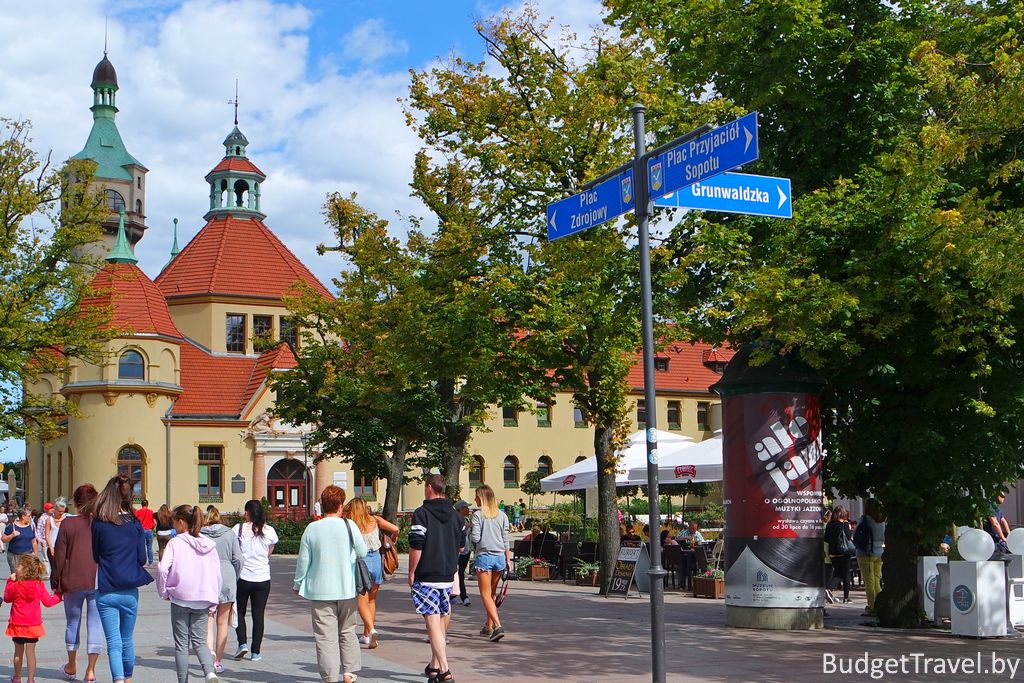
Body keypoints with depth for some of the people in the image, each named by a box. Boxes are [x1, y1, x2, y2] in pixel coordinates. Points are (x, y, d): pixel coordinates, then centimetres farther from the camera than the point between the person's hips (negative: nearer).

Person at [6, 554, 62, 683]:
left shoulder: (15, 586, -13)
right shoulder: (39, 585, -8)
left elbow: (7, 598, 6)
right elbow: (48, 602, 0)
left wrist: (10, 581, 8)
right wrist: (58, 595, 18)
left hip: (18, 624, -1)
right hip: (33, 624, 1)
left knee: (18, 652, 14)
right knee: (30, 652, 4)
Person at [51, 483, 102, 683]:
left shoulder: (68, 524, -5)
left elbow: (59, 555, -2)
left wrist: (56, 582, 7)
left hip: (73, 583, 0)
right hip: (99, 583, 0)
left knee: (73, 623, 15)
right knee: (95, 624, 4)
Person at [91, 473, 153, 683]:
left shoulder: (98, 523, -6)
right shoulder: (135, 523, -3)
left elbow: (95, 556, 6)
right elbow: (142, 559, 0)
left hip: (106, 592, -2)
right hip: (130, 591, 2)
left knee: (113, 642, -1)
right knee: (127, 640, 18)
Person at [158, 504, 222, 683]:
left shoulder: (175, 543, -10)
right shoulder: (209, 544, 3)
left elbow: (162, 569, -20)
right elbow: (216, 574, 5)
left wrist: (164, 592, -4)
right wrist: (212, 602, 13)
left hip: (180, 600, -3)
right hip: (203, 601, 3)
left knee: (181, 644, 9)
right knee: (200, 642, 11)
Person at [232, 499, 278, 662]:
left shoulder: (239, 529, -8)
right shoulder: (269, 531, -2)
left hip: (243, 576, -1)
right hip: (263, 578, 2)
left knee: (240, 611, 17)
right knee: (258, 615, 8)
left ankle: (242, 643, 2)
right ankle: (255, 652, 9)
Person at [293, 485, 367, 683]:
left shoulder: (312, 529, -6)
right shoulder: (349, 526, -6)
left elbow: (303, 561, -1)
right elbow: (363, 552, 2)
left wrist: (297, 584, 13)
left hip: (320, 591, -1)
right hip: (346, 589, 1)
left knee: (325, 636, 1)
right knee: (347, 631, 18)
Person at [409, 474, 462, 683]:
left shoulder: (421, 513, -9)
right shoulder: (455, 515, 11)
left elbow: (416, 547, -13)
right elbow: (459, 546, 18)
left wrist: (411, 572, -4)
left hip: (426, 577, -6)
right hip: (448, 576, 6)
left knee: (432, 621, -7)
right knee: (442, 619, 15)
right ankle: (435, 665, 25)